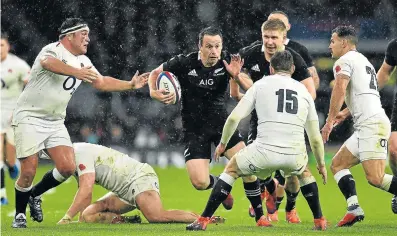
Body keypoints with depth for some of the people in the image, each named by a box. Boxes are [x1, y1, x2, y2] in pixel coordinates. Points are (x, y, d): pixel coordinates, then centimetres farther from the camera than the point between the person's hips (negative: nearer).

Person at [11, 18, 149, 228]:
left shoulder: (82, 61, 10)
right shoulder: (53, 50, -15)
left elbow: (101, 82, 20)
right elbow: (48, 63, -39)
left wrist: (130, 85, 10)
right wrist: (77, 72, -55)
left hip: (55, 122, 7)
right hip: (29, 117, -7)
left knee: (68, 167, -9)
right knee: (29, 172, -10)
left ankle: (34, 195, 15)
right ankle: (20, 215, 11)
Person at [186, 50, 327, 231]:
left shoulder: (261, 84, 10)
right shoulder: (304, 91, 16)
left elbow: (234, 117, 4)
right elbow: (315, 138, 18)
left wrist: (223, 143, 21)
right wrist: (321, 165, 33)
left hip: (265, 152, -2)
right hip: (295, 156, 2)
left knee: (231, 170, 24)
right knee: (303, 172, 38)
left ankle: (203, 221, 18)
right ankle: (320, 221, 31)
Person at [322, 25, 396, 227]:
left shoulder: (344, 61, -3)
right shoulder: (364, 61, 26)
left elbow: (340, 90, -16)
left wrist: (330, 121, -11)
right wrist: (346, 113, 39)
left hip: (371, 125, -10)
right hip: (366, 127, 10)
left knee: (375, 178, -18)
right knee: (337, 164, 14)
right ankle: (354, 209, 1)